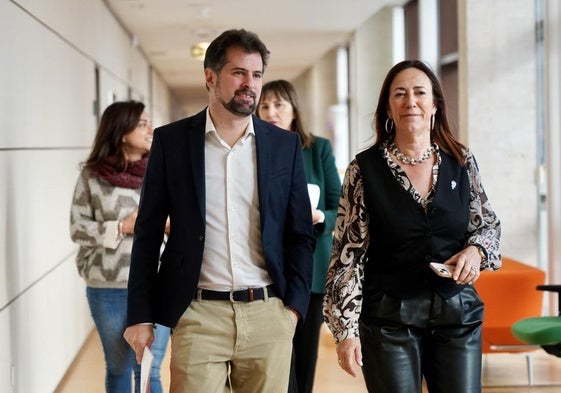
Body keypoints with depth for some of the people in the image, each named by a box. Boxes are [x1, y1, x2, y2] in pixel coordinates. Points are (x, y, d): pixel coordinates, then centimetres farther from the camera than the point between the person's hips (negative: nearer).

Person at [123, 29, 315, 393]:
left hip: (269, 313, 2)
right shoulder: (171, 140, 2)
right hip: (198, 313, -1)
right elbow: (148, 233, 4)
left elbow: (300, 233, 9)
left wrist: (294, 305, -1)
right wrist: (141, 316, 1)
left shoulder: (286, 145, 6)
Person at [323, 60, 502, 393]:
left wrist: (476, 250, -10)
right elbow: (348, 254, -4)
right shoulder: (365, 169, -4)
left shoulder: (461, 160, 4)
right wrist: (346, 329, -9)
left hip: (460, 314, 3)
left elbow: (489, 224, 13)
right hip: (390, 318, -2)